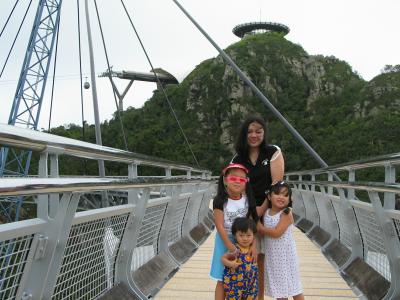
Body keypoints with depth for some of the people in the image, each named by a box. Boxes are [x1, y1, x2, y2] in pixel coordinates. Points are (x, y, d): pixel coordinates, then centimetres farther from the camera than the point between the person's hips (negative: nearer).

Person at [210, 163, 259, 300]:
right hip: (225, 240, -3)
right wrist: (231, 248, -21)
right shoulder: (220, 201, -16)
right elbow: (220, 226, -18)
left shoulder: (247, 200, -5)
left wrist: (253, 245, -14)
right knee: (222, 280, 4)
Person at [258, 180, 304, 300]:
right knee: (278, 285, 17)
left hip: (285, 255, -5)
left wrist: (260, 228, -13)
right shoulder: (266, 212, 1)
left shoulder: (286, 213, -16)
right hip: (272, 255, 5)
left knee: (292, 285, 7)